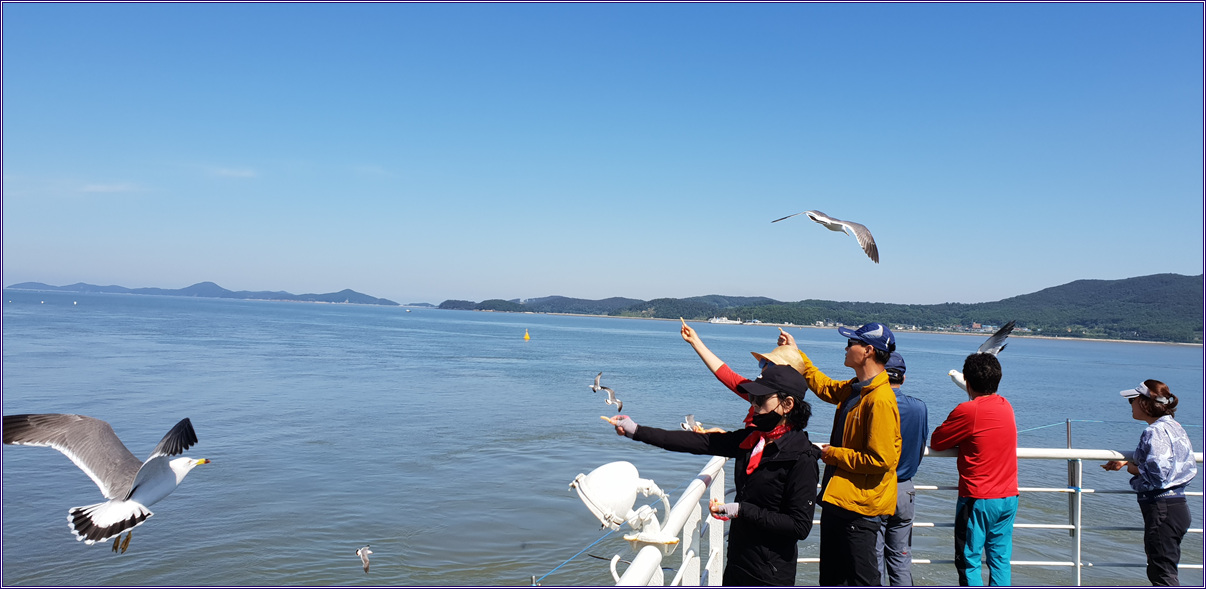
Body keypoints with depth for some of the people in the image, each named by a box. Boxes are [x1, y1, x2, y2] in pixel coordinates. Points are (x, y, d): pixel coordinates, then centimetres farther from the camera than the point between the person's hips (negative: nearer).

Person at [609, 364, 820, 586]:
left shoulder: (802, 458, -20)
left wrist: (742, 510, -23)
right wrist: (637, 431, -4)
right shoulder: (751, 439, 0)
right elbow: (698, 442, -1)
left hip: (771, 575, -6)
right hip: (737, 563, 7)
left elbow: (800, 526, -21)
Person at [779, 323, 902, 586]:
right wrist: (796, 354, 28)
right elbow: (823, 386, 29)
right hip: (837, 500, 10)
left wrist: (834, 454, -14)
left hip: (860, 506, -10)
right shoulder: (854, 389, 7)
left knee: (863, 580, 2)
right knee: (830, 578, 20)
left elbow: (880, 460, -25)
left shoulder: (880, 400, -21)